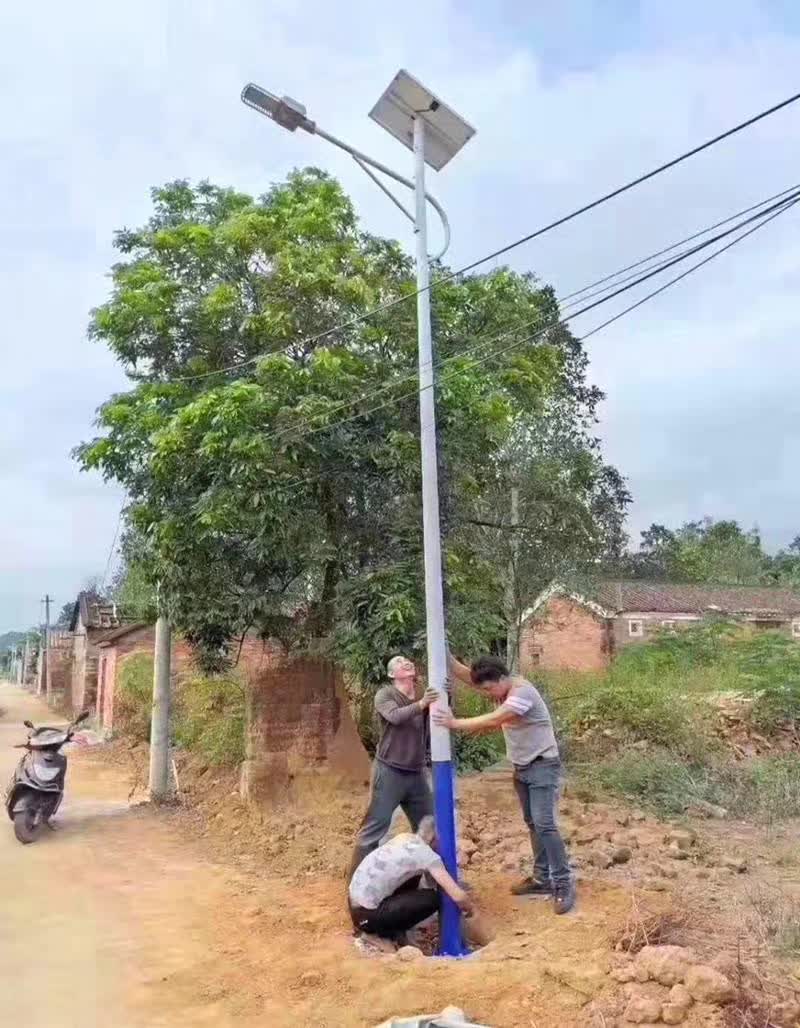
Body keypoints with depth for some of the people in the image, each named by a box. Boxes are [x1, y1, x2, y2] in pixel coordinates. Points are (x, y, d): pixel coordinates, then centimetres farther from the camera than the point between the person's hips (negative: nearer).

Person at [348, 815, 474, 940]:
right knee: (433, 898, -6)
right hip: (367, 915, -8)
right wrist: (470, 909, 5)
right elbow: (458, 896, -16)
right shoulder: (428, 855, -12)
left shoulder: (405, 838, 11)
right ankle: (387, 929, 3)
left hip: (355, 903, 8)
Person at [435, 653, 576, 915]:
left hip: (542, 766, -9)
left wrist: (455, 723, -29)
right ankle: (543, 879, 22)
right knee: (533, 824, 13)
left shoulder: (522, 691, -26)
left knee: (545, 824, -12)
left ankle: (563, 884, -5)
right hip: (522, 768, 9)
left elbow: (493, 720, -33)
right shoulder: (500, 686, 1)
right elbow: (463, 673, -5)